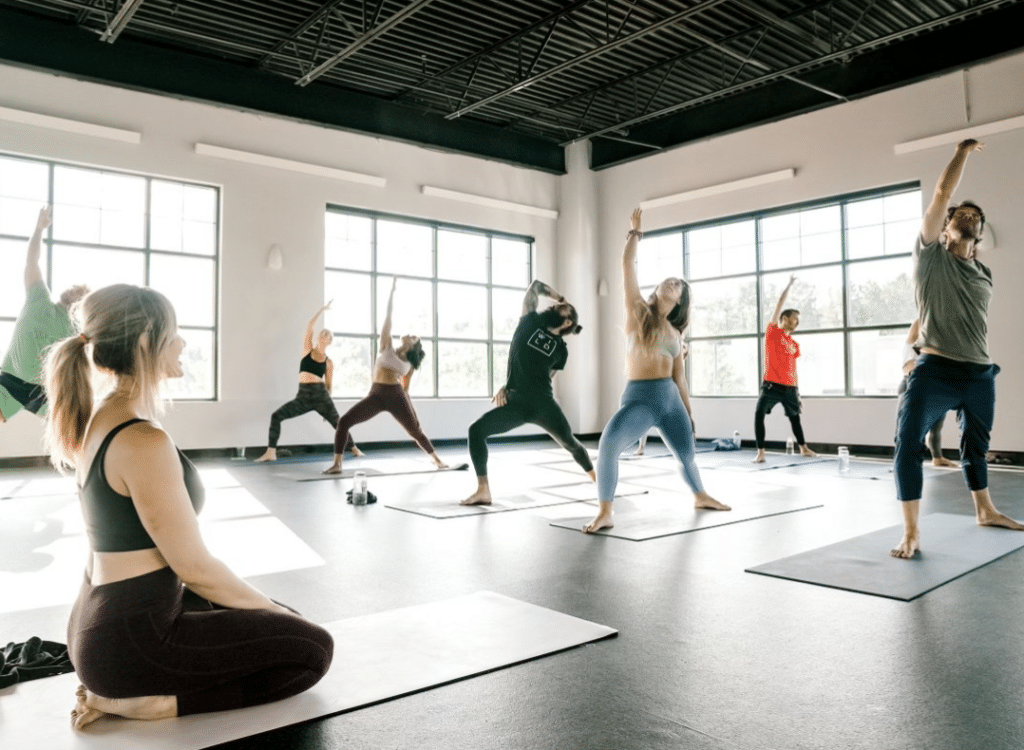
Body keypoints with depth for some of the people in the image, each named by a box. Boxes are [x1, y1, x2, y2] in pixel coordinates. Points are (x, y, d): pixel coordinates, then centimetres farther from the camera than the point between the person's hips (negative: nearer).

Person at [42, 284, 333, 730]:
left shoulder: (94, 418, 5)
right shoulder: (144, 441, -26)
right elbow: (194, 566, -20)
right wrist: (265, 606, -2)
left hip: (106, 619, 9)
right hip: (133, 636, -9)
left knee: (284, 619, 21)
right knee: (313, 649, -1)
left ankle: (120, 685, 12)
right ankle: (146, 701, -4)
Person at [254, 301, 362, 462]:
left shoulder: (329, 362, 6)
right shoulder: (307, 350, 7)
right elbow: (309, 327, -2)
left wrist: (328, 404, 12)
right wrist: (322, 309, -1)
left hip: (320, 395, 0)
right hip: (302, 396, 1)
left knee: (338, 423, 6)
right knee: (276, 416, -12)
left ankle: (354, 449, 26)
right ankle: (271, 453, -11)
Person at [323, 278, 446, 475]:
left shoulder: (410, 363, 11)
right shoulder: (387, 346, 9)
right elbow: (388, 315, 7)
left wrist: (411, 412, 15)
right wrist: (392, 290, 6)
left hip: (396, 396, 0)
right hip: (376, 396, 0)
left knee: (415, 431, 6)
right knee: (343, 422, -12)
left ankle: (437, 459, 24)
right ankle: (337, 464, -7)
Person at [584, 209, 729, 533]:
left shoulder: (675, 334, 11)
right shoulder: (637, 311, 2)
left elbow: (679, 378, 17)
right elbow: (627, 265, -4)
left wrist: (689, 412, 17)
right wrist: (635, 232, 6)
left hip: (670, 399, 5)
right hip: (639, 397, -4)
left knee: (687, 455, 18)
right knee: (608, 443, -29)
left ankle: (700, 496, 50)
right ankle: (605, 513, -15)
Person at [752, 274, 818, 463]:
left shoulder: (794, 345, 15)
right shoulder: (772, 331, 2)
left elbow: (794, 369, 18)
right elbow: (779, 305, -2)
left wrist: (798, 393, 16)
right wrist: (789, 285, 5)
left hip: (790, 387, 5)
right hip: (771, 385, -5)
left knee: (795, 417, 18)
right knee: (759, 414, -15)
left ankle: (804, 449, 33)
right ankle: (760, 451, -9)